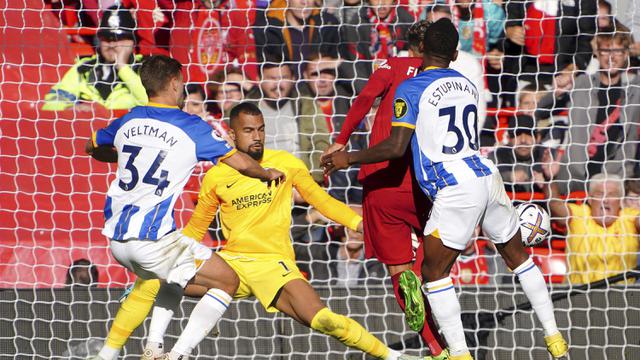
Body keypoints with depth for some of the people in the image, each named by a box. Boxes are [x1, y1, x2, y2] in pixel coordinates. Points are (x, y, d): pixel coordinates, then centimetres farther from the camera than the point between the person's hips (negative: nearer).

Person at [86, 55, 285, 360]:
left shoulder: (129, 121, 10)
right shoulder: (191, 128, -5)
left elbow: (92, 147, 29)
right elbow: (241, 163, -2)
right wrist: (268, 174, 19)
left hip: (116, 239, 7)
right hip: (154, 239, -7)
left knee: (174, 276, 34)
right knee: (227, 281, 5)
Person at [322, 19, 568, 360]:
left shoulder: (410, 89, -4)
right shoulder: (466, 85, 16)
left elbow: (397, 146, -11)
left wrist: (349, 158, 1)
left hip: (456, 190, -6)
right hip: (488, 176, 6)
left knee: (434, 273, 4)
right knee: (518, 257, 21)